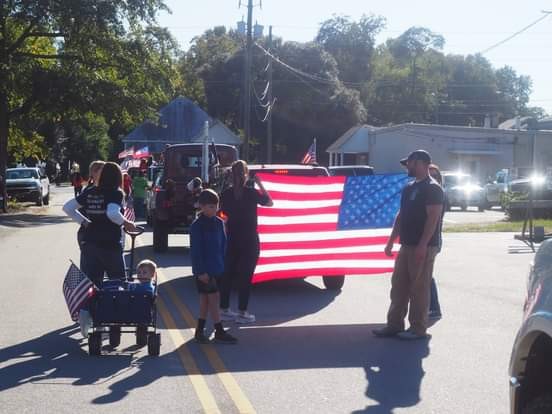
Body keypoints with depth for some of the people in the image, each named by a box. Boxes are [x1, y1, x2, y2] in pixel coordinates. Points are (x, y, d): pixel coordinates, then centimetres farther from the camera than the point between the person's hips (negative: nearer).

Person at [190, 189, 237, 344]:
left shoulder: (219, 223, 7)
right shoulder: (197, 226, -13)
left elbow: (223, 244, 14)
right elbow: (196, 250, -15)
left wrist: (223, 264, 10)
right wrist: (201, 271, -18)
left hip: (217, 268, 7)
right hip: (203, 270, -7)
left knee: (205, 299, 12)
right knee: (213, 298, -4)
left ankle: (200, 330, 20)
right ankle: (219, 332, 2)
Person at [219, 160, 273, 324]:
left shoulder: (226, 194, -1)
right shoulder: (251, 192, -11)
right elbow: (270, 202, 4)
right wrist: (260, 184, 6)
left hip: (232, 240, 4)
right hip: (249, 240, -4)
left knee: (228, 275, 12)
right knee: (245, 276, 1)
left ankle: (224, 309, 18)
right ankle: (242, 313, 3)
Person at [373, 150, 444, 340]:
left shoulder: (432, 188, -11)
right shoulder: (409, 187, 17)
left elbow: (433, 217, -18)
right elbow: (401, 215, 20)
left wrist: (423, 245, -24)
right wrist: (391, 241, 17)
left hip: (423, 247, -9)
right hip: (407, 245, 9)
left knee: (419, 288, -3)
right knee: (398, 285, 11)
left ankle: (418, 328, 4)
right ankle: (394, 324, 18)